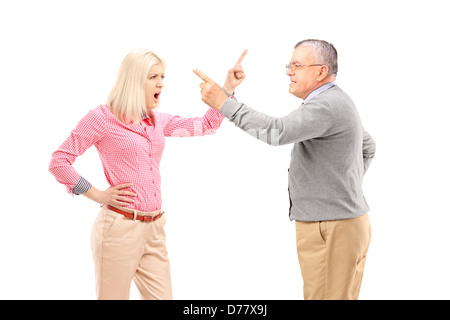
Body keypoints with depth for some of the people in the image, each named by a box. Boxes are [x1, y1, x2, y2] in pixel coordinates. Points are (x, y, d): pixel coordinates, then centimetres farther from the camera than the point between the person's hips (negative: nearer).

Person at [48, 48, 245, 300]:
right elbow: (58, 162, -7)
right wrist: (98, 195, -8)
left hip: (154, 229, 6)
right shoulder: (103, 117, -6)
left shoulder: (157, 121, 13)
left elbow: (206, 125, 19)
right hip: (120, 227, -6)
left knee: (162, 296, 8)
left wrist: (228, 87, 12)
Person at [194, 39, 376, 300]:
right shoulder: (337, 103, 15)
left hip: (331, 229, -10)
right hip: (339, 222, 10)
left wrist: (223, 102, -28)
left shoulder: (326, 105, -19)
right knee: (331, 295, 15)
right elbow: (368, 146, 28)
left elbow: (277, 132, -33)